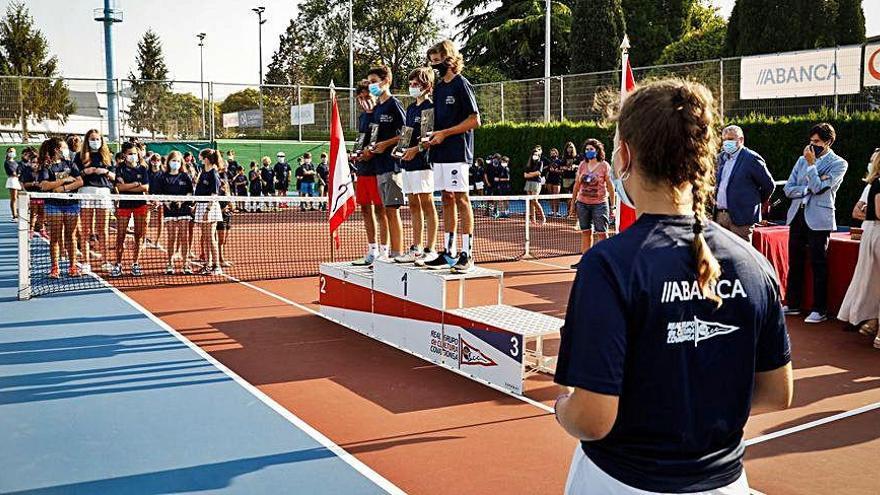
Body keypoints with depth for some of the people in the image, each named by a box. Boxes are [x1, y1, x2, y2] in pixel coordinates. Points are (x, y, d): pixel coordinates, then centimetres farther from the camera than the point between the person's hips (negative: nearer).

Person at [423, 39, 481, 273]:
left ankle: (467, 254, -4)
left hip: (457, 151, -8)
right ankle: (448, 252, 15)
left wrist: (444, 133, -14)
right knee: (447, 199, 10)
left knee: (461, 199, -7)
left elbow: (474, 120, -12)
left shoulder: (461, 84, -7)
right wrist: (431, 137, 7)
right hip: (440, 152, 8)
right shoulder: (438, 88, 17)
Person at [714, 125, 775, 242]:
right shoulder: (721, 157, 14)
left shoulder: (751, 158, -7)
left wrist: (757, 202, 6)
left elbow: (769, 185, -3)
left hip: (740, 217, -7)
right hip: (720, 215, 7)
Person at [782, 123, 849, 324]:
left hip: (818, 219, -5)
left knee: (818, 265, -2)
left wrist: (811, 164, -12)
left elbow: (819, 188, -14)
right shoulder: (803, 160, 13)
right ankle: (793, 304, 18)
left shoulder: (838, 163, -2)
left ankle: (820, 310, 4)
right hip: (797, 215, 6)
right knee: (794, 262, 9)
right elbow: (788, 189, 7)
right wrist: (808, 189, -9)